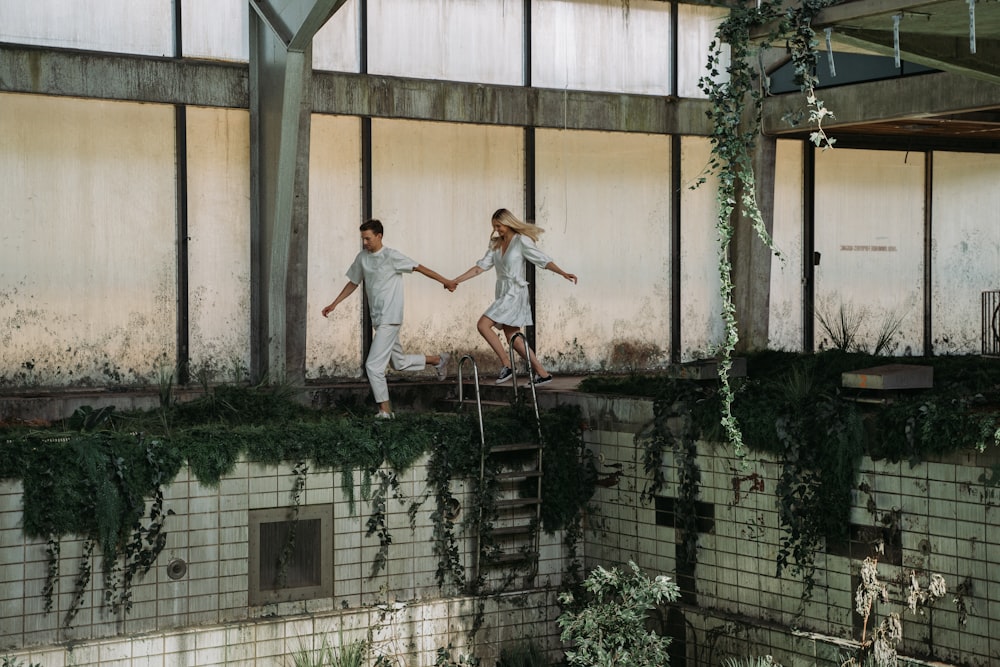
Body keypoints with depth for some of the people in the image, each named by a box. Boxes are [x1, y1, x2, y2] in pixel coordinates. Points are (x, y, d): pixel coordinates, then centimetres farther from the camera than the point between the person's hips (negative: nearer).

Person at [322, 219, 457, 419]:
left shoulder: (391, 256, -12)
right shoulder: (362, 258, 8)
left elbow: (419, 268, -8)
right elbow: (353, 283, 20)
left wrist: (445, 281, -6)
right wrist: (334, 304, 16)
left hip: (389, 319, -8)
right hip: (378, 320, 8)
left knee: (373, 365, -13)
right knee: (400, 363, 18)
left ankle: (385, 410, -5)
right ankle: (438, 359, 36)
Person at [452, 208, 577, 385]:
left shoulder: (522, 241, -7)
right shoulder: (496, 244, 14)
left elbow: (543, 260, -12)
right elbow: (481, 266, 13)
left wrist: (563, 273, -25)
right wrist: (456, 281, 8)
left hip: (515, 293, -8)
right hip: (503, 293, 8)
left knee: (483, 325, -17)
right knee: (513, 339, 5)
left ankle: (505, 365, -10)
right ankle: (542, 373, 10)